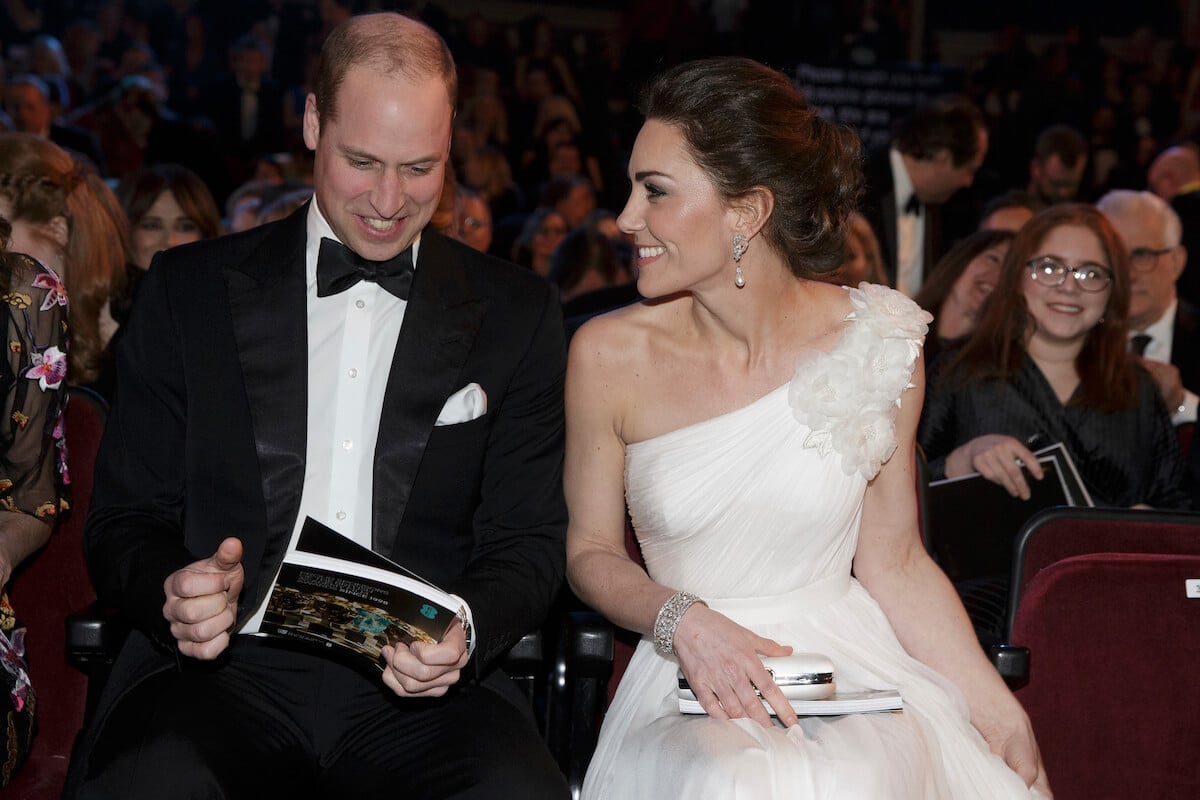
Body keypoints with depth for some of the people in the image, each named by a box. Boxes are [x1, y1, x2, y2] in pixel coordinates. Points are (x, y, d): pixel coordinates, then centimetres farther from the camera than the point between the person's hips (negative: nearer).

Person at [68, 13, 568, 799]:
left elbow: (527, 541, 10)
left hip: (423, 685, 1)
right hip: (227, 668, 0)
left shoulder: (518, 314, 11)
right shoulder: (189, 291, 10)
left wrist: (466, 631, -14)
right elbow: (126, 520, 10)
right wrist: (170, 592, -15)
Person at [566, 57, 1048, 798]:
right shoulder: (609, 355, -5)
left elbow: (895, 564, 3)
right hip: (687, 682, 0)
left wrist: (1002, 716, -6)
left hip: (852, 664, 0)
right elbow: (591, 549, 5)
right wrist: (682, 622, -14)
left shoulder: (877, 344, -5)